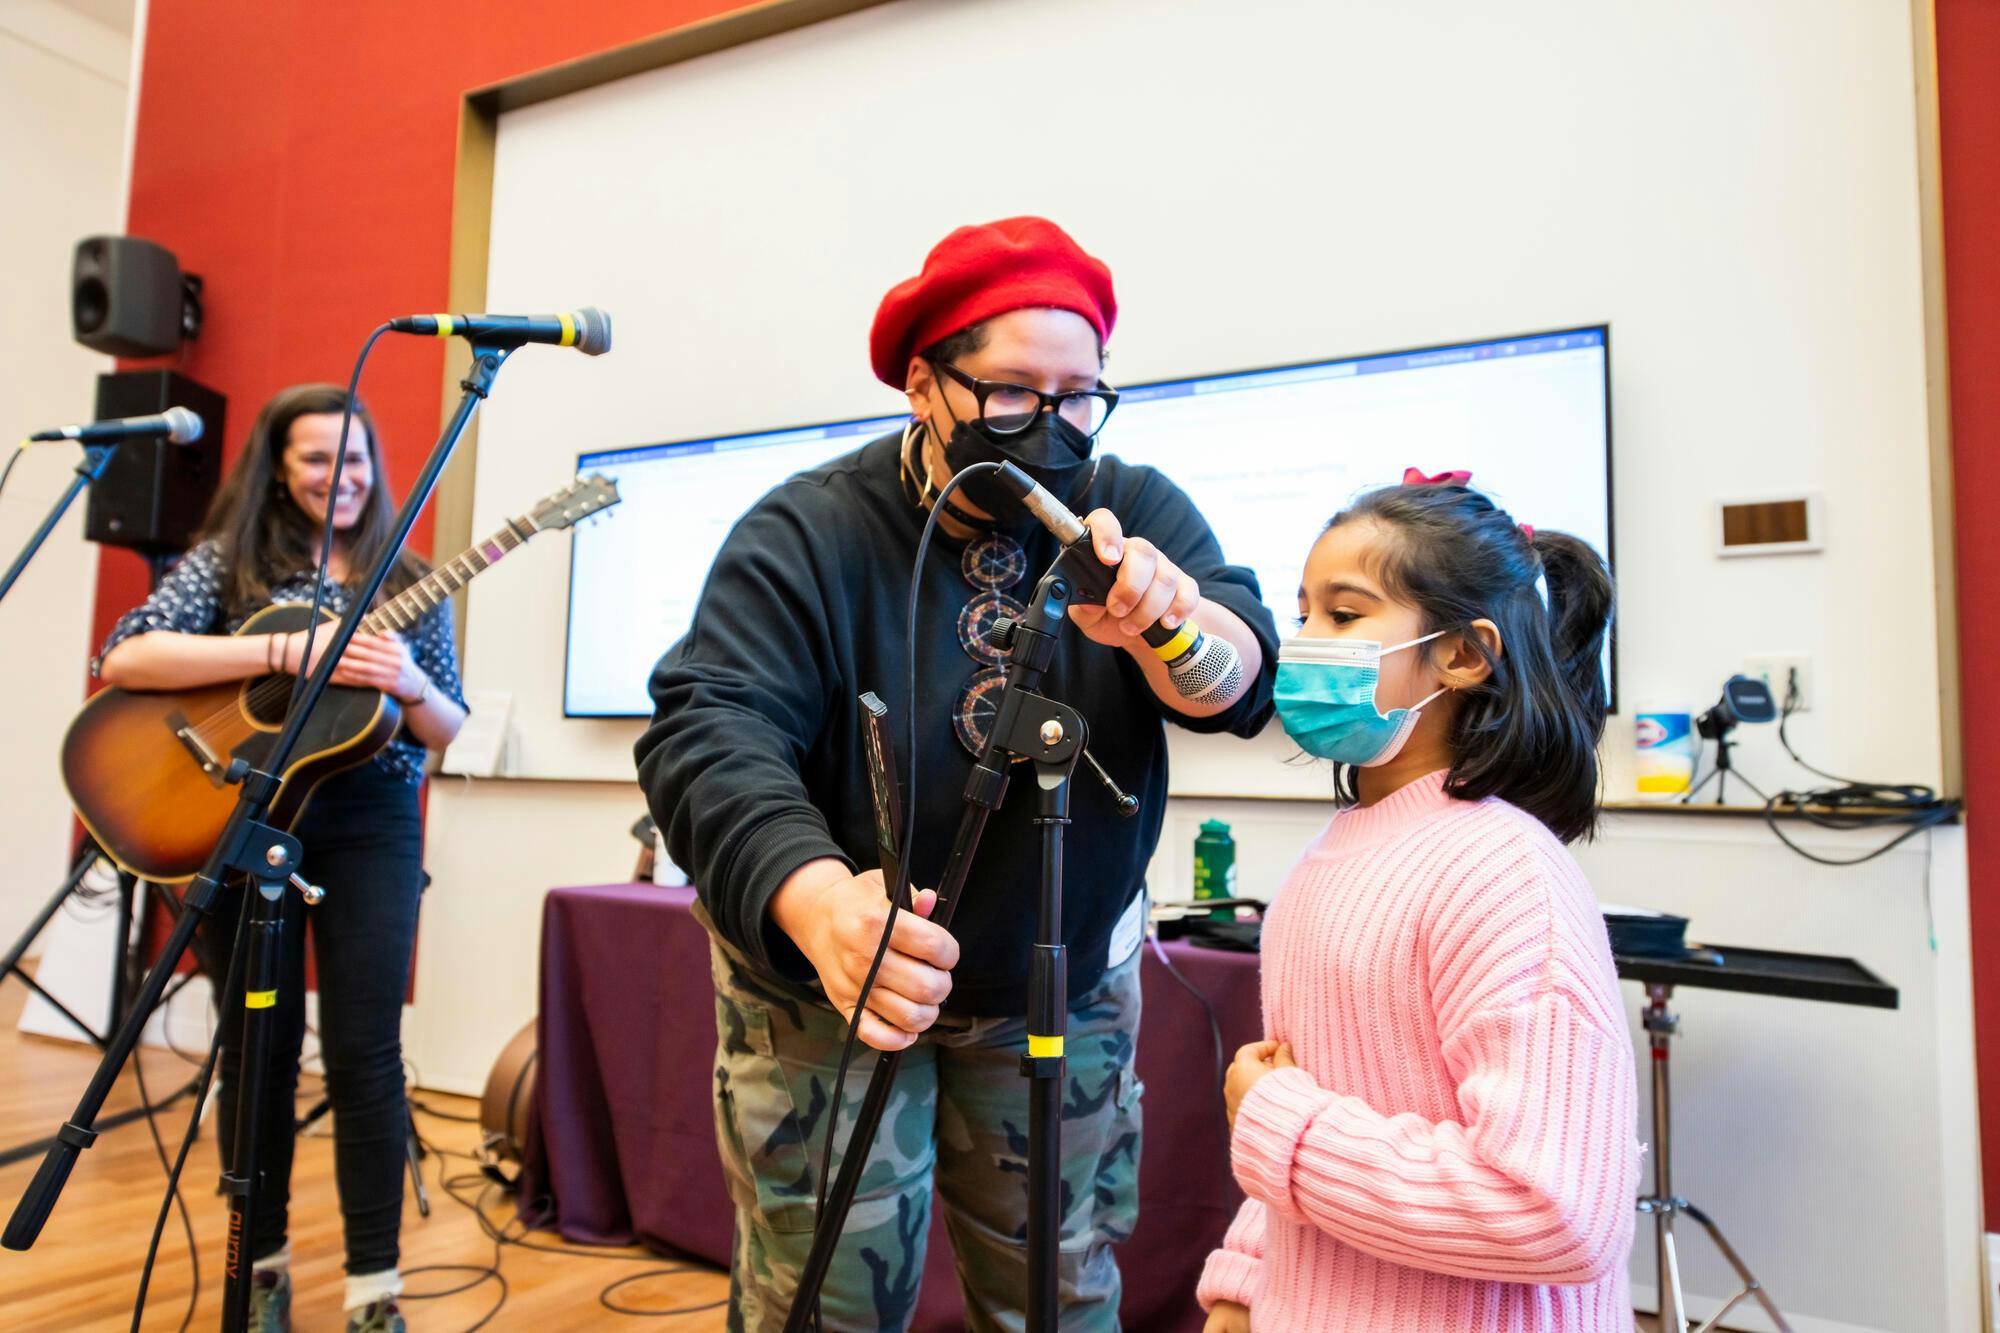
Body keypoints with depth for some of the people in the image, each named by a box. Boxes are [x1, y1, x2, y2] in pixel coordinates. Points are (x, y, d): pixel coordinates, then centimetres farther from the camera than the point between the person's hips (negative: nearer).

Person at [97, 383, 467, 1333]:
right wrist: (288, 651, -22)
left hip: (369, 824, 1)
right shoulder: (227, 561, 4)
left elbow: (450, 733, 7)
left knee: (363, 1048, -2)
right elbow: (123, 659, -12)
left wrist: (409, 686, -16)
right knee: (259, 1043, 8)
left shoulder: (409, 587, 9)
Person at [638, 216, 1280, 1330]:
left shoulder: (1136, 513, -5)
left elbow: (1244, 687, -16)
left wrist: (1163, 624, -40)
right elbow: (712, 734, -26)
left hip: (1068, 986, 3)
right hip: (827, 984, -2)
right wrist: (815, 899, -45)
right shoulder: (808, 533, -15)